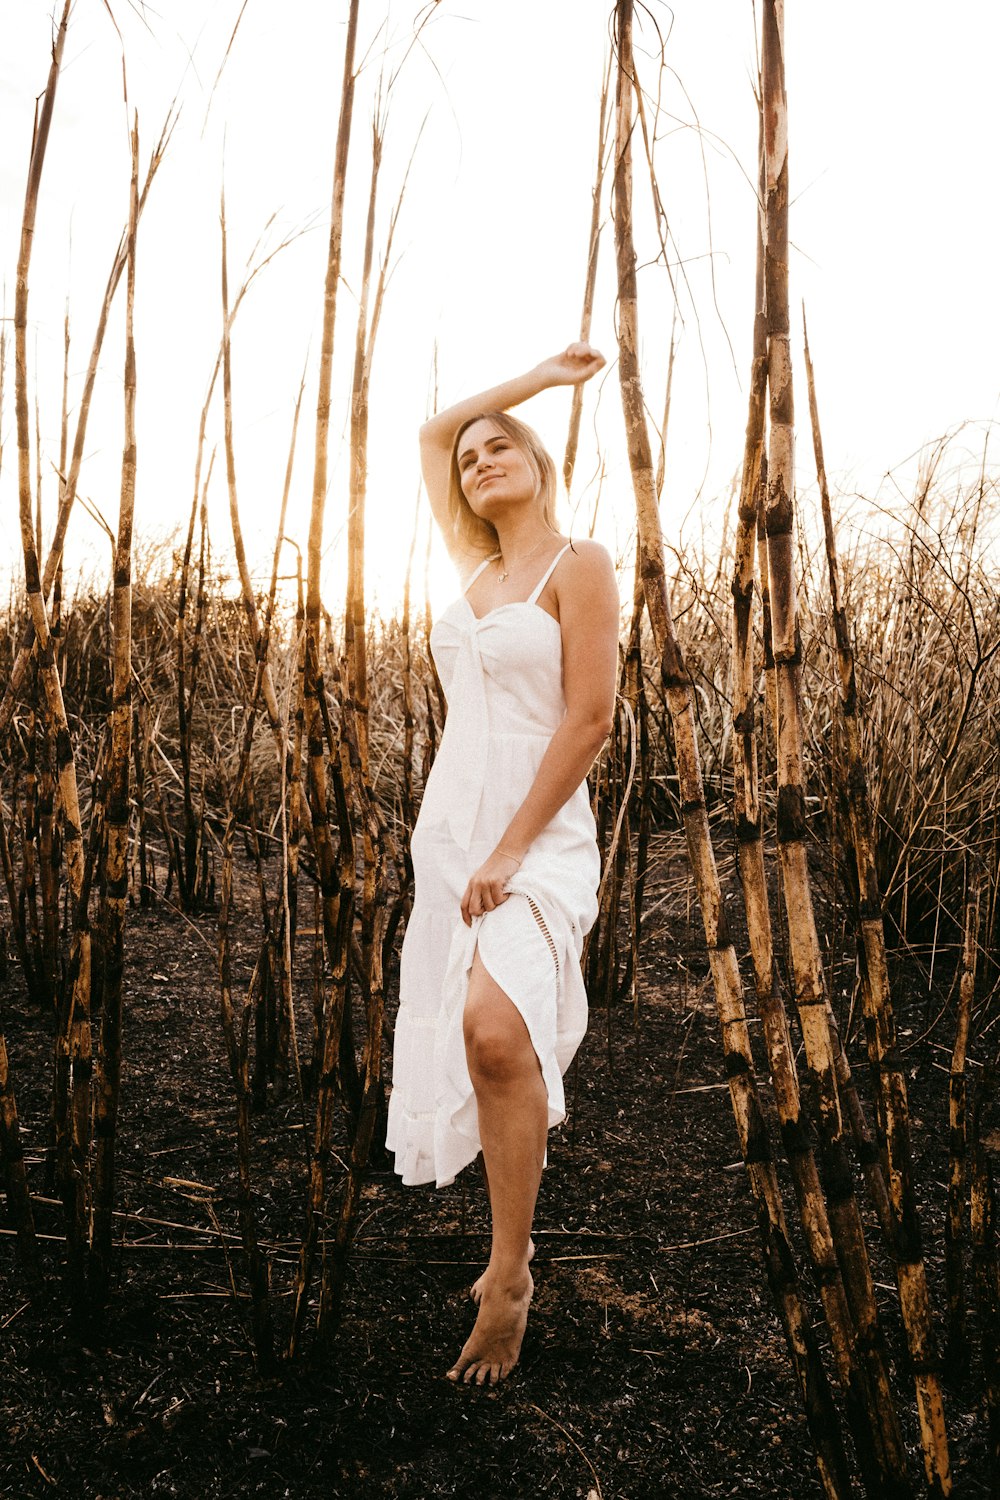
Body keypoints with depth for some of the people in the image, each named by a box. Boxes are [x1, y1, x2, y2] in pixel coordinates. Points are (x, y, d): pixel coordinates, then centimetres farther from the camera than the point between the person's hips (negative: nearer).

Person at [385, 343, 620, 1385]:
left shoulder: (579, 566, -4)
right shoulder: (476, 565, 14)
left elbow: (590, 719, -13)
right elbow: (430, 432, 25)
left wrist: (511, 851, -16)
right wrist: (541, 374, 24)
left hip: (538, 836, -7)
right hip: (448, 830, 7)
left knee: (495, 1027, -27)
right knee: (486, 1044, 10)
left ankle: (507, 1273, -10)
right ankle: (513, 1236, 28)